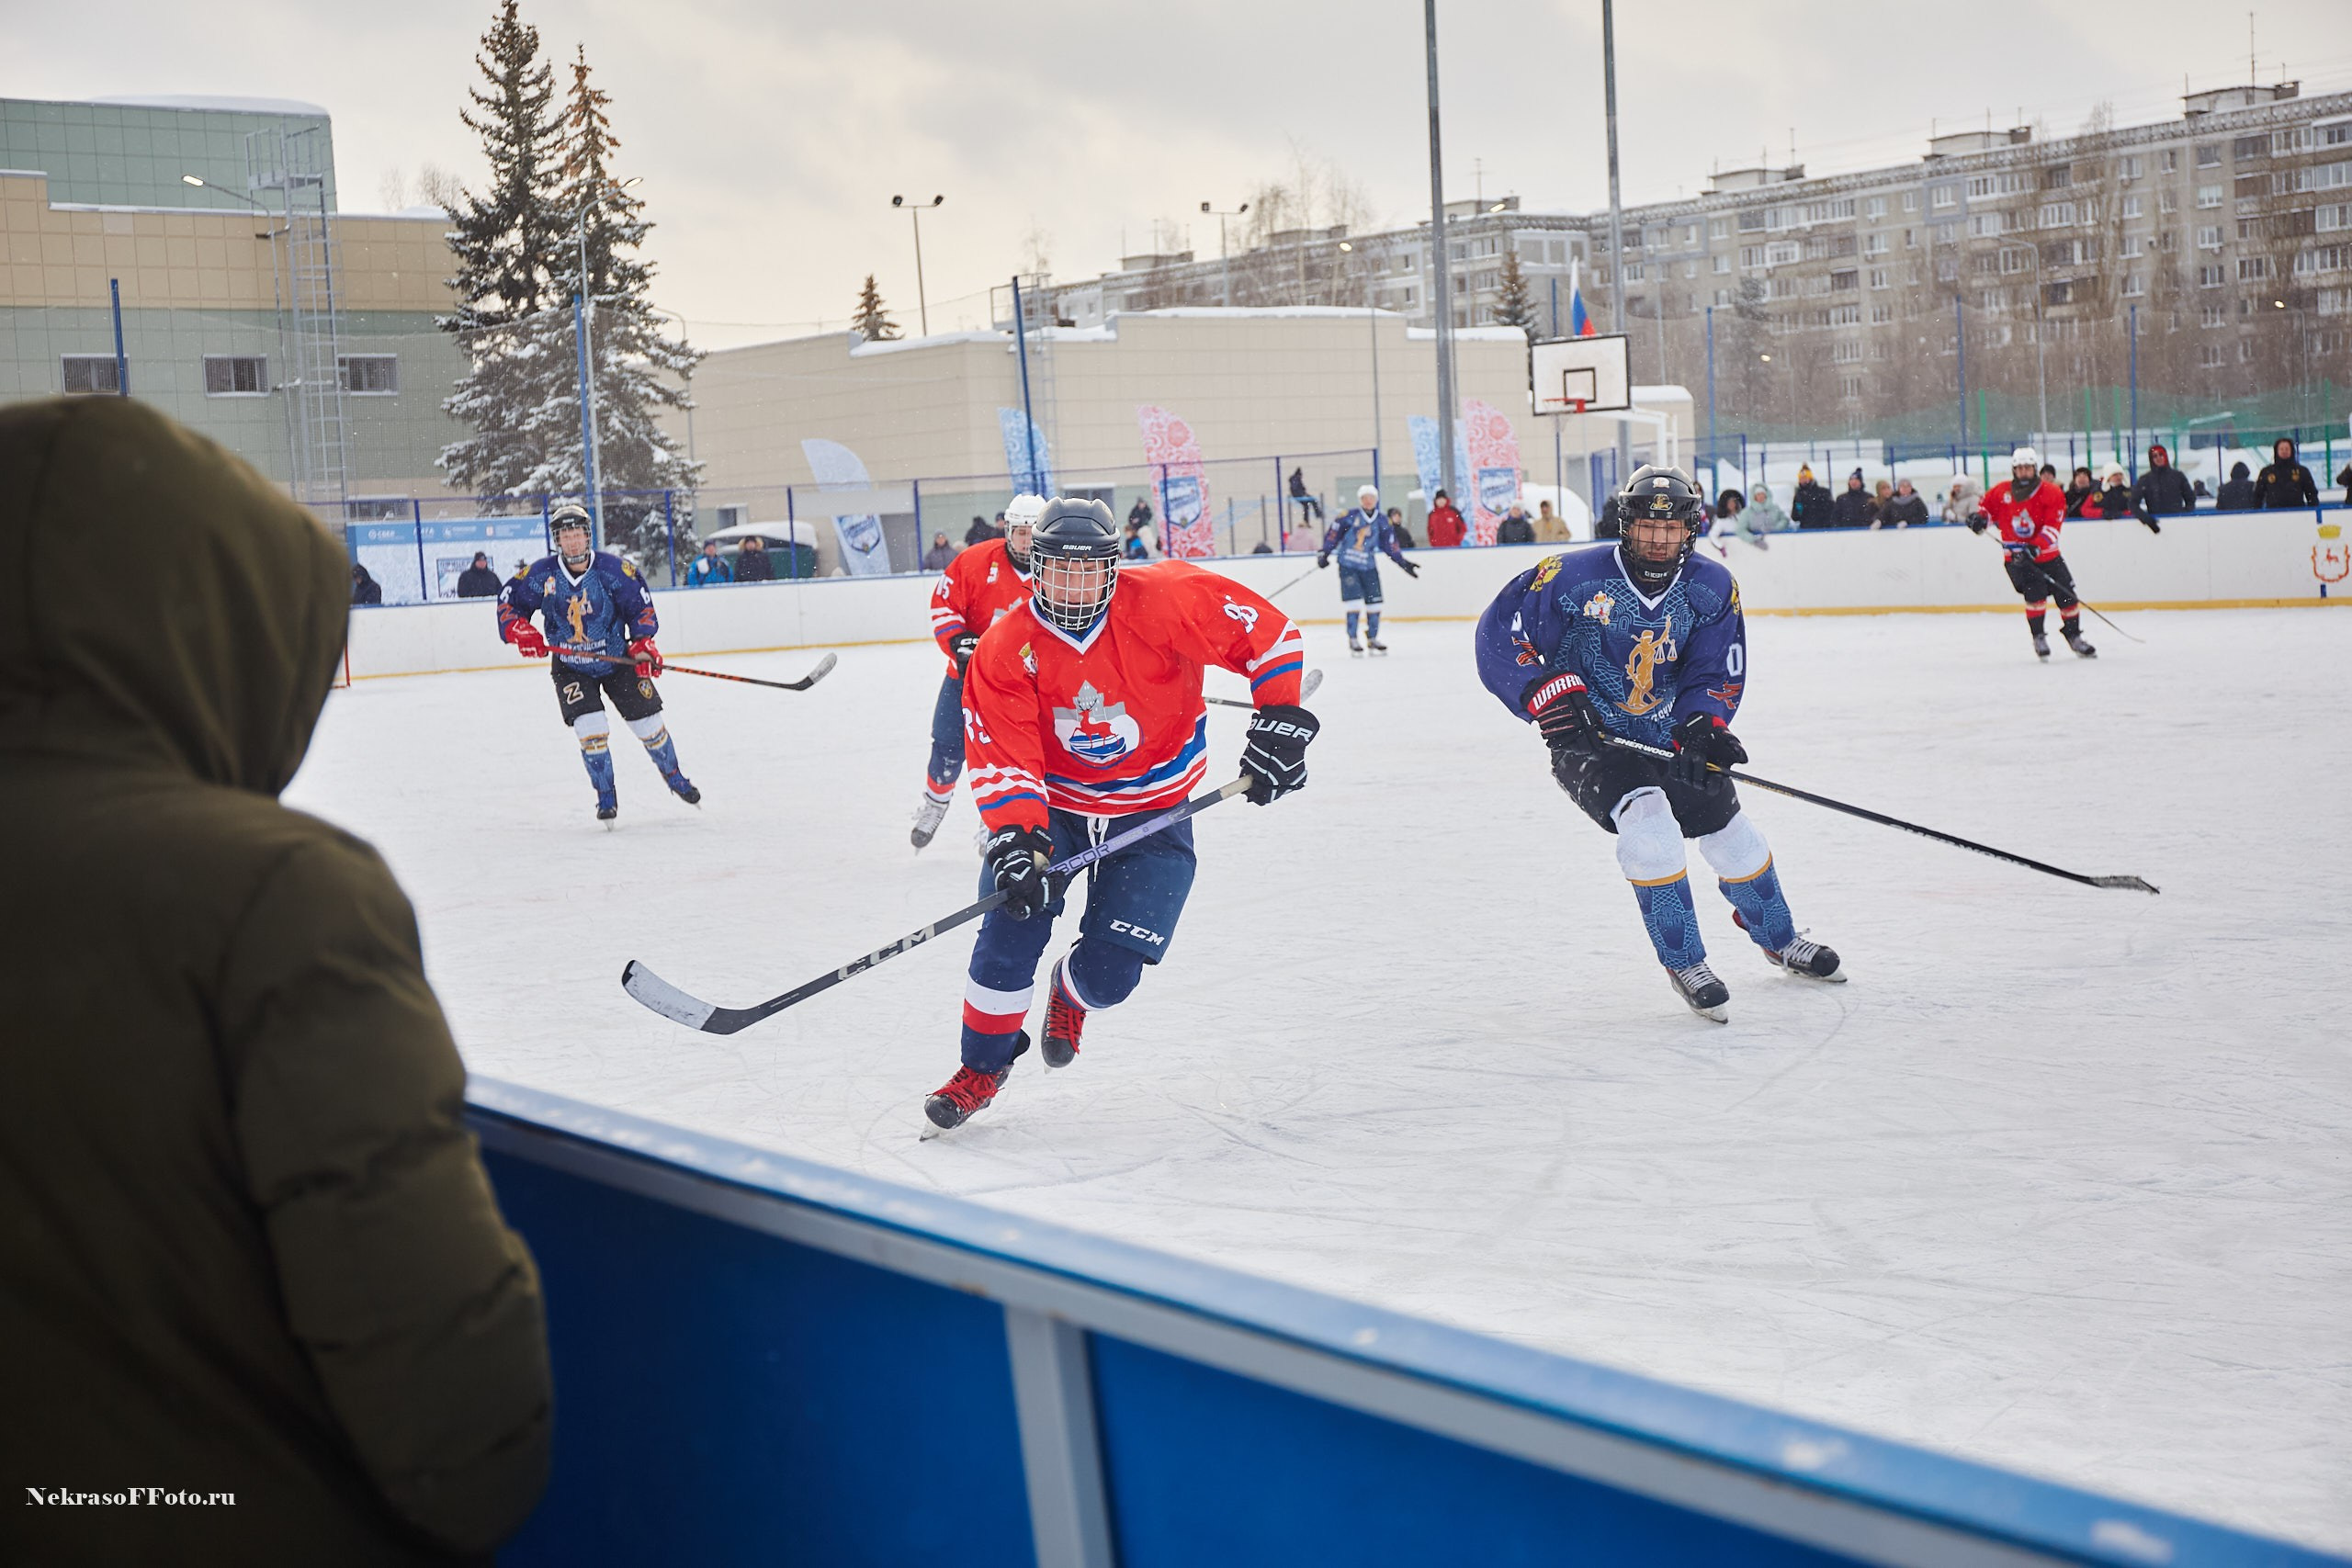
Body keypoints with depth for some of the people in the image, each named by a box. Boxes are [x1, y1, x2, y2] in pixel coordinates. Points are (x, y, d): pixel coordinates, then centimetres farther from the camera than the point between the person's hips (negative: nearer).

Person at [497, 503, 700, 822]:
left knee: (648, 721, 6)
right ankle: (606, 796, 1)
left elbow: (641, 607, -7)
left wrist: (643, 645, -20)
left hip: (617, 659, 1)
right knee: (590, 726, -17)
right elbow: (508, 601, -1)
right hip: (570, 667, 0)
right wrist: (521, 631, -19)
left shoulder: (613, 569, -14)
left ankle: (673, 776, 32)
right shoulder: (542, 574, -12)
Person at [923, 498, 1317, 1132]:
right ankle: (983, 1067, 11)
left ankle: (1071, 996, 32)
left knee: (1109, 970, -9)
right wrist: (1015, 840, -32)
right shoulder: (1005, 651, -15)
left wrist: (1280, 719, -20)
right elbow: (1003, 759, -18)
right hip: (1051, 803, 1)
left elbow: (1269, 633, -14)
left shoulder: (1164, 600, -21)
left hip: (1154, 811, -1)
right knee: (1010, 931, -15)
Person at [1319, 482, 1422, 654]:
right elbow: (1333, 534, -6)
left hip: (1369, 566, 4)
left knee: (1374, 602, 4)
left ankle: (1372, 638, 18)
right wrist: (1324, 553, -13)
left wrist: (1403, 562, 6)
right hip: (1348, 565, -4)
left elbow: (1390, 545, 10)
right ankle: (1352, 640, -2)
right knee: (1353, 600, -11)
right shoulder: (1349, 517, -7)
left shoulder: (1382, 521, 5)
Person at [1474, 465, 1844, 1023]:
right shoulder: (1575, 577, -19)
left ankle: (1780, 939, 39)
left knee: (1733, 835, 8)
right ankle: (1683, 961, -12)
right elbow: (1499, 633, -15)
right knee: (1647, 816, -29)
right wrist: (1551, 694, -24)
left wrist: (1702, 730, -21)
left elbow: (1717, 674, -1)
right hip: (1588, 738, -5)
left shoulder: (1713, 589, -6)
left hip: (1666, 737, 5)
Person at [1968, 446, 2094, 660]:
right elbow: (1988, 506, 17)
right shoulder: (2001, 492, -1)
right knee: (2035, 592, -20)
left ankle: (2074, 636, 24)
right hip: (2014, 558, -1)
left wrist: (2035, 547, -30)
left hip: (2046, 555, 1)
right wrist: (1980, 518, -8)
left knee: (2066, 596, 4)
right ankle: (2038, 638, -6)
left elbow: (2052, 527, -17)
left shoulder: (2051, 493, -9)